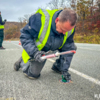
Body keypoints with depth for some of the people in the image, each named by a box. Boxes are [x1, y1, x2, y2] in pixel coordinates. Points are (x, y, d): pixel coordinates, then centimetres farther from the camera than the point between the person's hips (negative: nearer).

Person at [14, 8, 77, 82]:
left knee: (72, 47, -14)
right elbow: (25, 35, -27)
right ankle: (22, 61, 23)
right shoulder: (40, 18, -37)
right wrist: (34, 52, -41)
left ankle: (57, 67, 9)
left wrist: (64, 69, -15)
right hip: (37, 49, -4)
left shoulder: (69, 27, -21)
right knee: (33, 74, -10)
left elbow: (67, 48, -14)